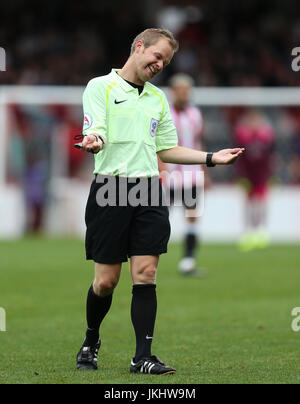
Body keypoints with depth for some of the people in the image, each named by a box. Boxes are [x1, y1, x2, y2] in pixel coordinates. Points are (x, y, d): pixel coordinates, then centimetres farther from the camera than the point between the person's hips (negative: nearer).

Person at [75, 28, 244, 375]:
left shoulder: (158, 98, 20)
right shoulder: (100, 87, 1)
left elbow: (167, 150, 23)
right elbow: (95, 133, -12)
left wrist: (212, 158, 13)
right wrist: (94, 141, -35)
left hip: (148, 192, 5)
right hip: (110, 191, -5)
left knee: (145, 274, -5)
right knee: (106, 280, 0)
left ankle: (143, 357, -5)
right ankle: (91, 341, 25)